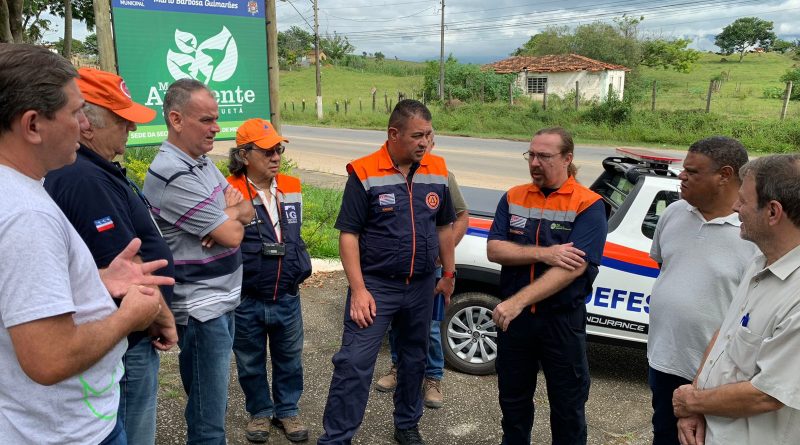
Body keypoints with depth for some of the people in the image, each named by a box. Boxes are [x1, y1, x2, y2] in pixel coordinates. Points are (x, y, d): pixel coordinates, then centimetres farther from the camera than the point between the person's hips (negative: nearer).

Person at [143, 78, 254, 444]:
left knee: (210, 403, 22)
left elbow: (247, 209, 10)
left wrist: (228, 215, -12)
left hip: (223, 299, 9)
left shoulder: (203, 161, 9)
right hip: (201, 309, -9)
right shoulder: (173, 177, -21)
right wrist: (232, 216, 3)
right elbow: (232, 236, -19)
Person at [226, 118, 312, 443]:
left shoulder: (292, 188, 2)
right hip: (246, 302, -4)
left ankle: (287, 410, 39)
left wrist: (301, 268, 0)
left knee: (289, 360, 18)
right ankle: (260, 412, 39)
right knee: (251, 363, 17)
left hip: (287, 298, 4)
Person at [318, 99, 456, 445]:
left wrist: (449, 274, 15)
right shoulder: (364, 173, -12)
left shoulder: (437, 171, 2)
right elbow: (348, 234, -12)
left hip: (421, 287, 5)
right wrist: (358, 289, -16)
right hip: (375, 286, -4)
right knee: (353, 364, -4)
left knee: (414, 360, 18)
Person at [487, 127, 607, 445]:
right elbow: (494, 250, -6)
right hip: (512, 317, 4)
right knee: (513, 398, 21)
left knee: (568, 405, 13)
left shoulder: (588, 205, -10)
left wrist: (517, 301, -26)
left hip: (562, 320, -4)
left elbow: (573, 267, -21)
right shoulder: (513, 197, 3)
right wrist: (543, 254, -22)